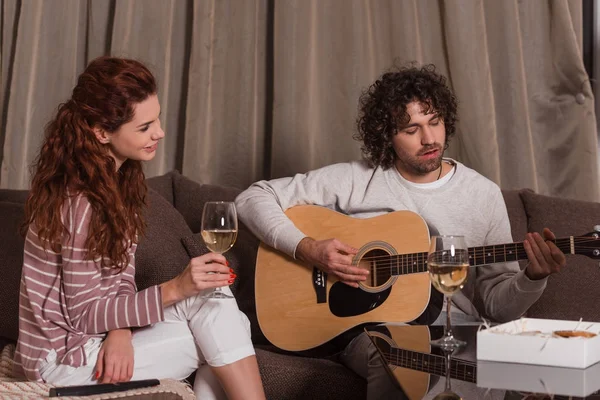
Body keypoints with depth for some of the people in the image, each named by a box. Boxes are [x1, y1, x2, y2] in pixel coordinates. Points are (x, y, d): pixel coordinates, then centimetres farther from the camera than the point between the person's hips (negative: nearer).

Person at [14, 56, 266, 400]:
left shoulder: (119, 178, 1)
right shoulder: (79, 204, -24)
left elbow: (122, 274, 2)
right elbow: (84, 315, -20)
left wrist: (121, 331, -17)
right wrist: (176, 289, -28)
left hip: (98, 334, 7)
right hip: (64, 356, -7)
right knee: (215, 310, -16)